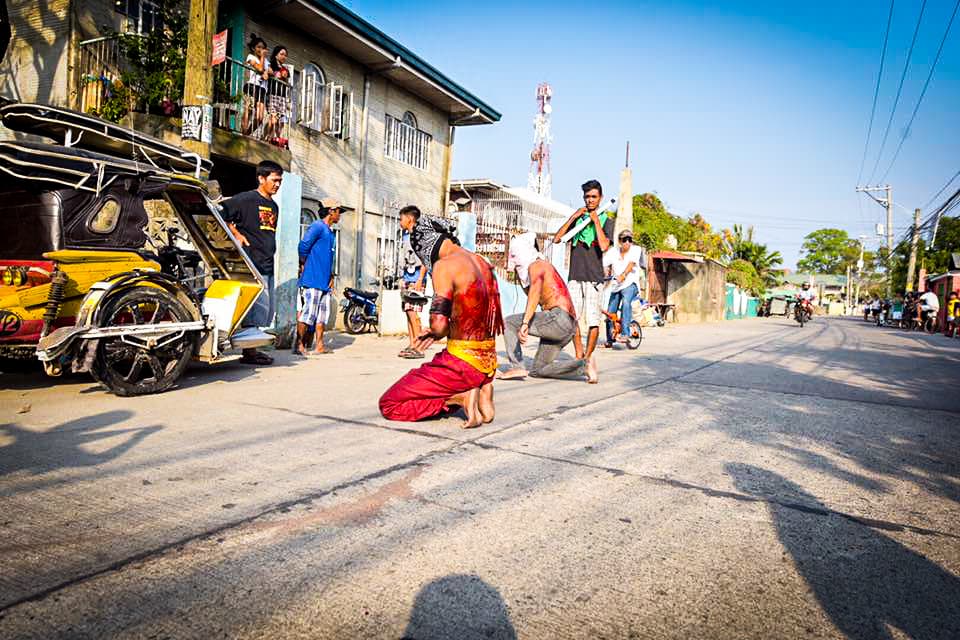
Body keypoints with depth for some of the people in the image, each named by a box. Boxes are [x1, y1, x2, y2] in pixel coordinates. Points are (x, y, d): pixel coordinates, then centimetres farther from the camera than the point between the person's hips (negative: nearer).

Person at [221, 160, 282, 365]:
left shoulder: (274, 206, 19)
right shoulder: (246, 199, -6)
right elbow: (221, 215, -11)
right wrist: (236, 234, -13)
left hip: (268, 266, 9)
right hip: (252, 263, -9)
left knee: (268, 308, 11)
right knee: (259, 306, -12)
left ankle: (253, 349, 20)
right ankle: (249, 352, -4)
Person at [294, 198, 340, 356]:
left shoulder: (330, 232, 21)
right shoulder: (318, 226, -8)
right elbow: (303, 246, -18)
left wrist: (331, 277, 19)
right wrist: (304, 266, -8)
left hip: (325, 282, 9)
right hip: (313, 279, -9)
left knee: (323, 313, 8)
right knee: (308, 312, -8)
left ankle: (319, 346, 12)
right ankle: (298, 344, -2)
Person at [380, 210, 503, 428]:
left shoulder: (445, 265, -16)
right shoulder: (482, 262, 10)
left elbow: (439, 325, -22)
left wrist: (438, 332, 1)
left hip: (462, 363, -8)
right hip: (488, 362, 8)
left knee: (388, 404, 2)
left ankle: (460, 397, -8)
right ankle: (481, 390, 10)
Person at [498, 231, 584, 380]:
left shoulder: (536, 265, -4)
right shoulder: (542, 265, 25)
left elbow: (535, 291, -24)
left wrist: (525, 323, -36)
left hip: (559, 318, -10)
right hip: (569, 327, 10)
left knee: (507, 322, -4)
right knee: (538, 371, 16)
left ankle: (517, 367, -11)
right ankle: (584, 364, 2)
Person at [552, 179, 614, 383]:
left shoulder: (607, 221, 6)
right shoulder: (577, 219, 15)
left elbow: (604, 246, -11)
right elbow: (557, 238, 2)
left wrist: (596, 221, -8)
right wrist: (574, 217, -2)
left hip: (594, 277, -3)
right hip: (575, 276, 3)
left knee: (593, 321, -11)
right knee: (574, 319, 2)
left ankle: (588, 357, 6)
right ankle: (579, 358, 14)